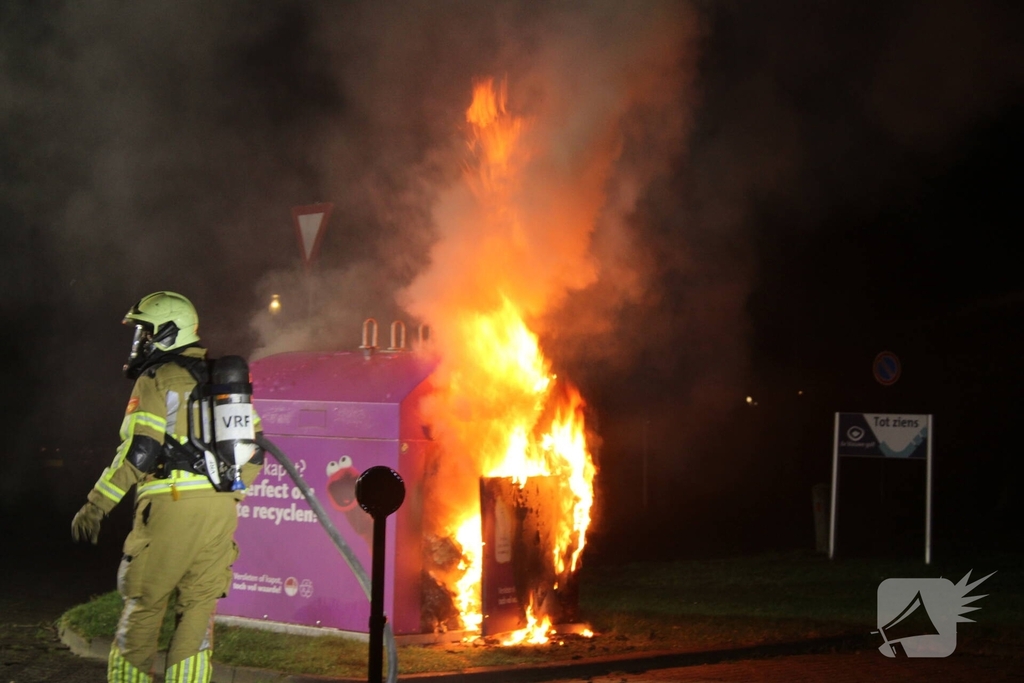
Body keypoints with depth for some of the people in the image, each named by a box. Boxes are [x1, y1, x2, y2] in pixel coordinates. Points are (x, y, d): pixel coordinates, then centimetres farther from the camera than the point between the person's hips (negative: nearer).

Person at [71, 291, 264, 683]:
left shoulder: (156, 380, -4)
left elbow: (139, 452, -13)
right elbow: (253, 449, 16)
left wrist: (96, 506, -10)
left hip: (171, 504, -6)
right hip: (220, 509, 6)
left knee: (144, 605, 4)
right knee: (198, 610, 8)